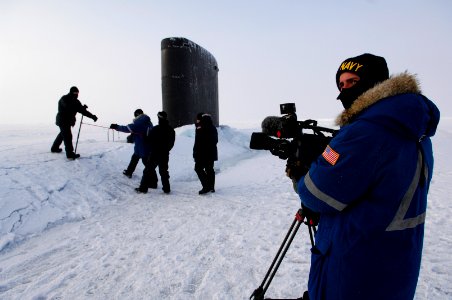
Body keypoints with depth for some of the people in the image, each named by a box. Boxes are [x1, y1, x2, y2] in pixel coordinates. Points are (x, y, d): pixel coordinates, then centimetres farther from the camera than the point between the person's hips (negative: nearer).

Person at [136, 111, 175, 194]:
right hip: (165, 154, 5)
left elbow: (149, 140, -8)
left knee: (148, 170, 5)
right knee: (164, 171, 14)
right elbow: (171, 143, 8)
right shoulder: (171, 130, 2)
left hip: (154, 154, -5)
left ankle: (143, 188, 7)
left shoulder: (155, 129, -15)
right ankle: (166, 188, 14)